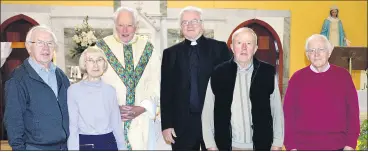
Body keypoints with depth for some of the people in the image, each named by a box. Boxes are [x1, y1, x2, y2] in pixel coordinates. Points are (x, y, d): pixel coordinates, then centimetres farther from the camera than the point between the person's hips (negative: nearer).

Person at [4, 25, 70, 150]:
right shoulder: (18, 80, -10)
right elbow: (13, 120, -11)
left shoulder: (61, 75, 11)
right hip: (35, 147, -6)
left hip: (64, 146, 6)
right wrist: (18, 147, -15)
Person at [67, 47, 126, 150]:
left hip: (108, 143, 3)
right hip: (85, 144, -3)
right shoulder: (73, 90, -3)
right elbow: (72, 125, -3)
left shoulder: (110, 90, 6)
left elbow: (116, 123, 9)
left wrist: (122, 147, 8)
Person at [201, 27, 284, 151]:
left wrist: (277, 144, 2)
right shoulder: (218, 74, -1)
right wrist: (211, 146, 0)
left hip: (261, 145, 0)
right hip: (227, 145, 0)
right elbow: (208, 112, 3)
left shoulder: (268, 73, 0)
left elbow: (277, 111, 5)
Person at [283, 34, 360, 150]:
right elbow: (289, 113, 1)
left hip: (337, 146, 1)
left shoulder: (343, 75, 3)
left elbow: (353, 111, 4)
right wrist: (291, 146, -3)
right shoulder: (297, 78, 2)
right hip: (303, 146, 0)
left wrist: (351, 144, -2)